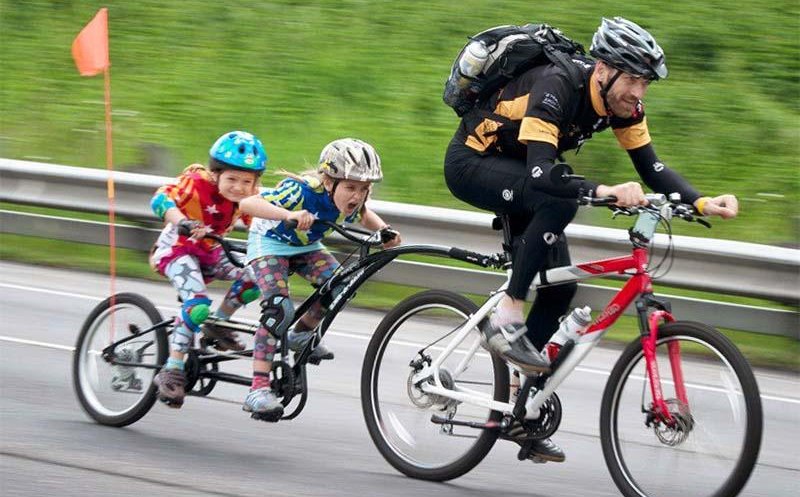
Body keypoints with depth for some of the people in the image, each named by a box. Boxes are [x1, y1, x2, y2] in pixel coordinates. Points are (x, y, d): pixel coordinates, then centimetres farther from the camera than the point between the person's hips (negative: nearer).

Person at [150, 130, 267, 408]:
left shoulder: (249, 197, -6)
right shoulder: (197, 183, -24)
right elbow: (161, 200, -38)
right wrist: (183, 223, -56)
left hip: (210, 253, 6)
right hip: (178, 249, -6)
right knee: (198, 304, -30)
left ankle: (218, 325, 3)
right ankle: (171, 371, -24)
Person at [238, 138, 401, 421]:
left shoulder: (350, 204, -18)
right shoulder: (303, 191, -37)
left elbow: (365, 216, 10)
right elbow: (248, 204, -47)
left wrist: (384, 230, -11)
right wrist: (289, 214, -61)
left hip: (305, 246, 6)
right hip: (270, 242, -6)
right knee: (279, 309, -26)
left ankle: (302, 334, 9)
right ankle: (258, 389, -29)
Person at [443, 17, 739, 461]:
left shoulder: (622, 103, -11)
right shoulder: (556, 89, -34)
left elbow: (652, 168, -8)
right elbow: (541, 174, -44)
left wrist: (702, 203, -24)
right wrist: (604, 191, -57)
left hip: (515, 169, 8)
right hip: (472, 162, -8)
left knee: (559, 285, -1)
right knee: (559, 203, -35)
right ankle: (506, 320, -27)